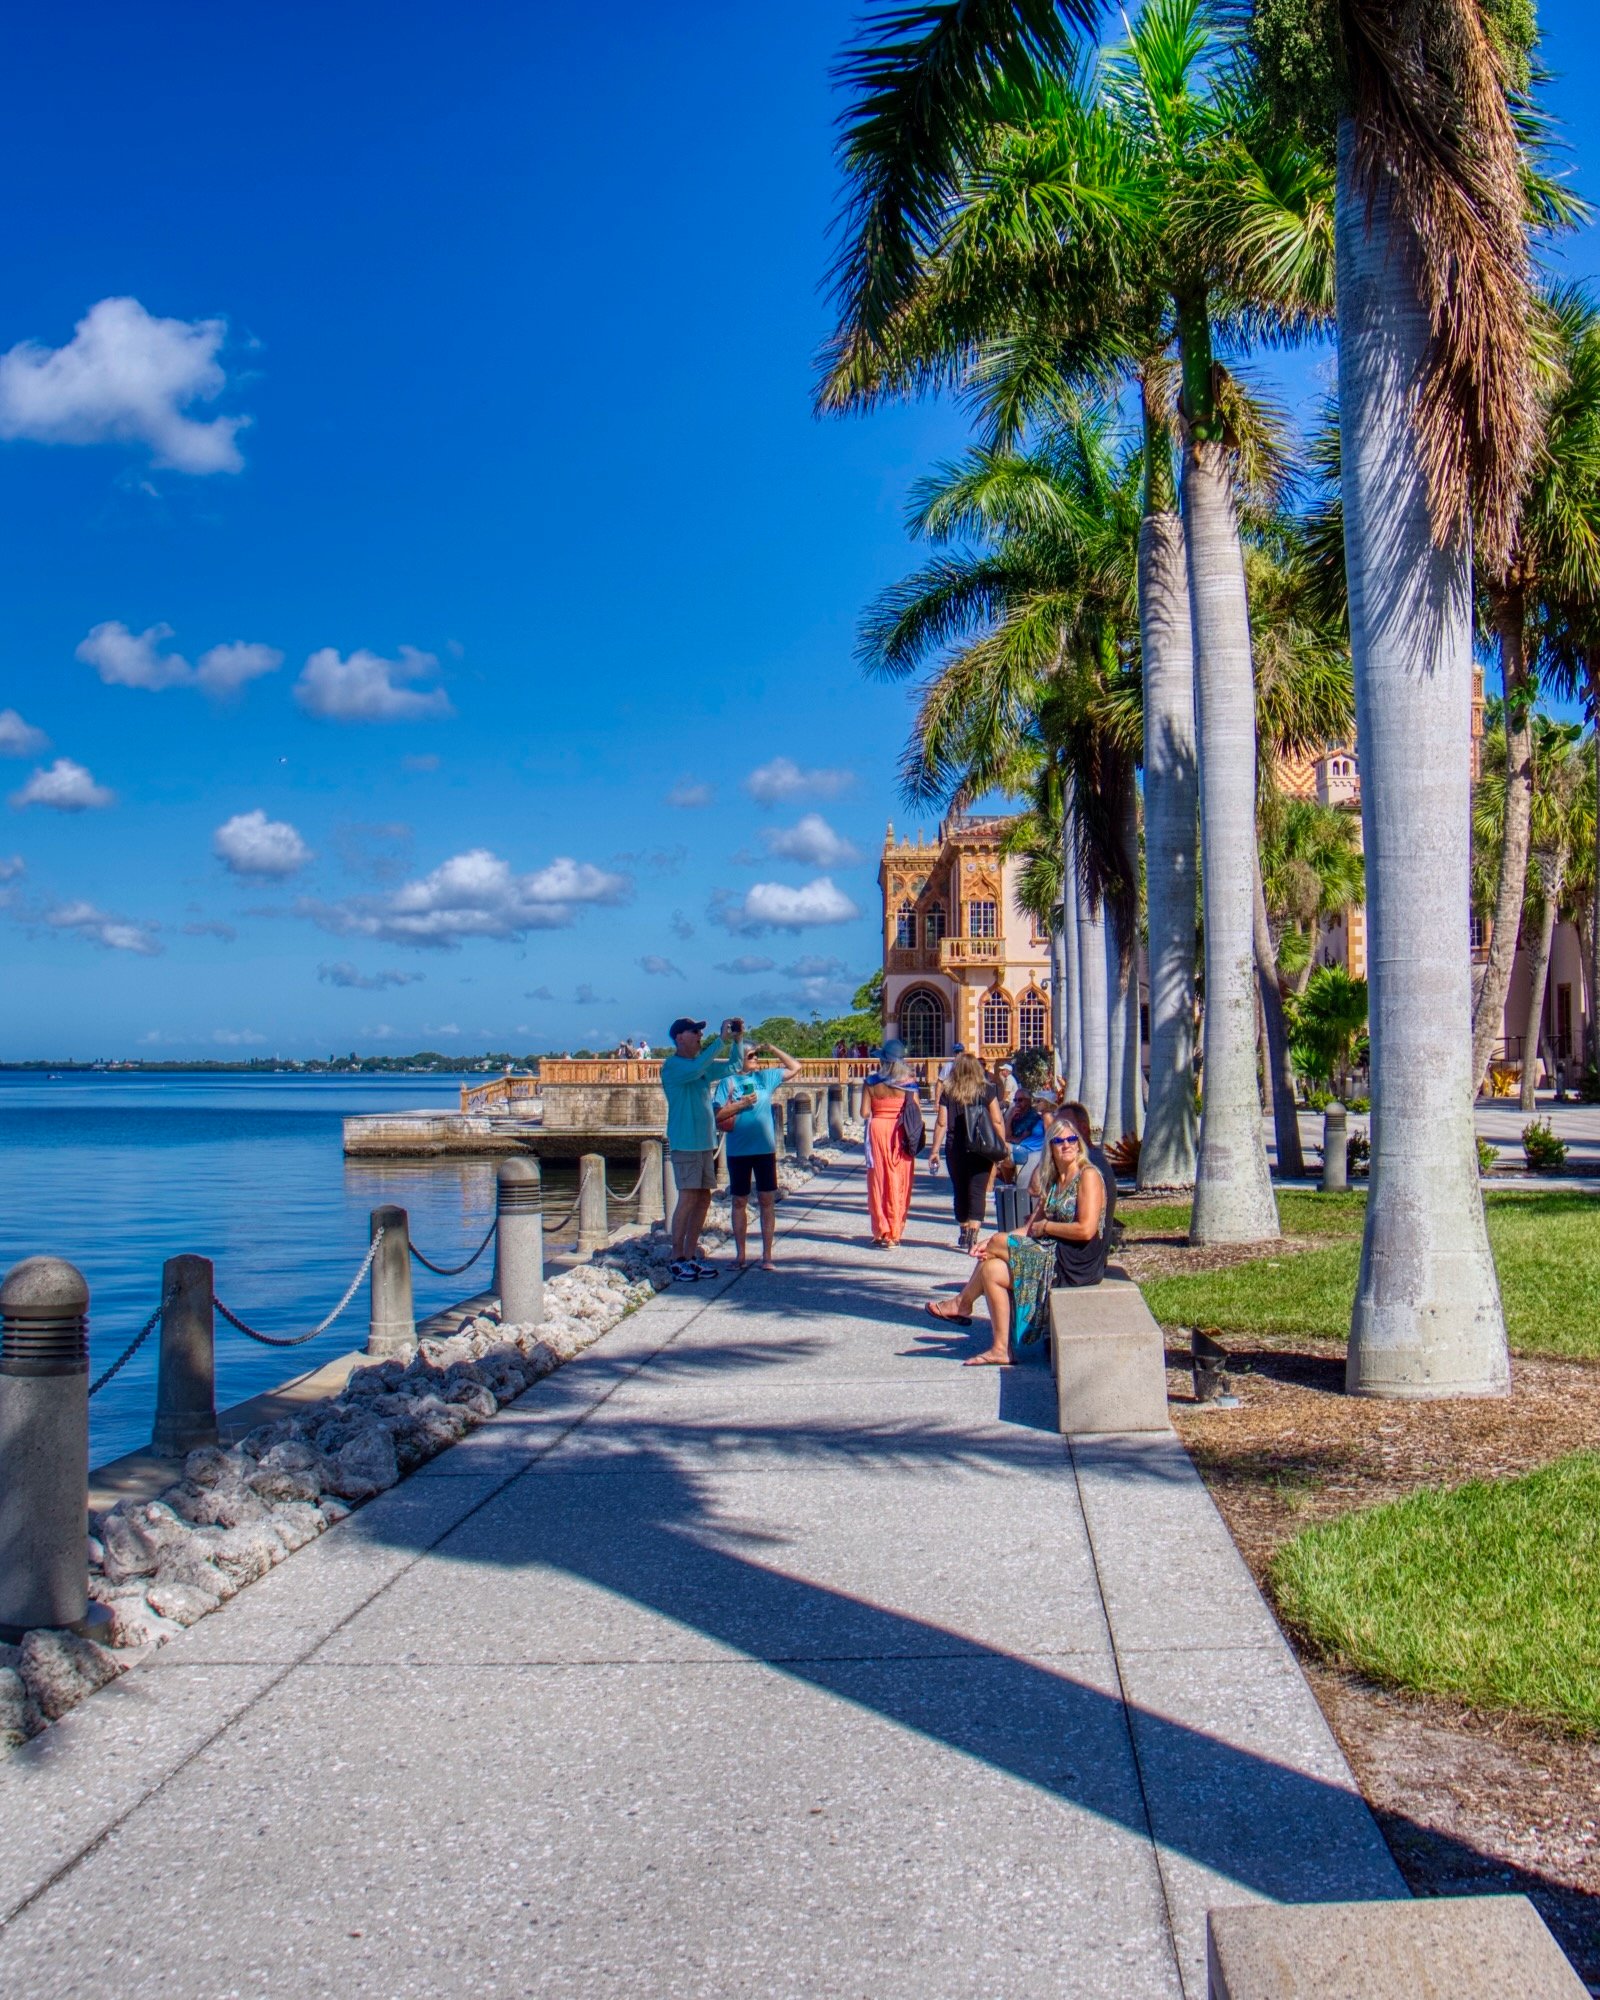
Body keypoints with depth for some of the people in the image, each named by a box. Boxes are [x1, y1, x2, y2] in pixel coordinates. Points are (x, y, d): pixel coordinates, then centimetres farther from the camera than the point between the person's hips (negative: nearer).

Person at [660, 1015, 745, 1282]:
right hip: (685, 1143, -8)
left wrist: (738, 1040, 4)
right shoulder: (672, 1066, -10)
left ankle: (691, 1256, 13)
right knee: (688, 1198, -9)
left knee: (704, 1198, 7)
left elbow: (734, 1066, 21)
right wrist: (722, 1041, -29)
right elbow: (696, 1068, -30)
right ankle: (677, 1260, -3)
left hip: (705, 1142, 8)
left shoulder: (704, 1064, 15)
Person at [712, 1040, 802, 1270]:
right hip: (738, 1151, -2)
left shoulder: (766, 1077, 8)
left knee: (767, 1201, 0)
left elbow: (795, 1068, 14)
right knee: (739, 1202, 6)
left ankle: (767, 1256, 4)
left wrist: (772, 1049, 5)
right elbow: (716, 1114, -6)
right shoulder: (728, 1082, 0)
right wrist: (741, 1104, -14)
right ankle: (740, 1255, 15)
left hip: (765, 1149, 2)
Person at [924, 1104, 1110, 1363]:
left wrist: (1045, 1227, -8)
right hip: (1051, 1252, 8)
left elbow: (1086, 1230, -20)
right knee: (991, 1269, -5)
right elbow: (1032, 1227, 12)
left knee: (997, 1242, -10)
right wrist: (993, 1245, -2)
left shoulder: (1088, 1175, -10)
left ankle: (962, 1304, 13)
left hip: (1077, 1262, -8)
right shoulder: (1051, 1180, 16)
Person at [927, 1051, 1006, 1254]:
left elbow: (941, 1123, 0)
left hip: (955, 1148, 1)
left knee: (960, 1191, 15)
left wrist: (935, 1150, 5)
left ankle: (964, 1234, 26)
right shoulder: (986, 1090, -1)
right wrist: (1002, 1146, 6)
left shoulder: (948, 1092, 2)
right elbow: (997, 1121, -2)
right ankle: (972, 1237, -16)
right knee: (977, 1192, -3)